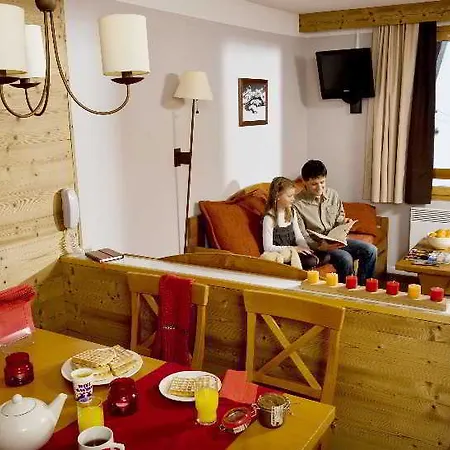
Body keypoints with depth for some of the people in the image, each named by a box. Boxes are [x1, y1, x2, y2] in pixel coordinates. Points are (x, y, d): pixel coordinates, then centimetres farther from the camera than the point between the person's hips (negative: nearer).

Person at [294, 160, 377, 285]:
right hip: (316, 245, -6)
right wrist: (320, 246, -30)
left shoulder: (333, 194, 5)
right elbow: (302, 238, -14)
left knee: (370, 250, -9)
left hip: (336, 240, 7)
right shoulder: (297, 204, -14)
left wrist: (344, 223, -7)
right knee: (345, 258, -31)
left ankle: (362, 286, 4)